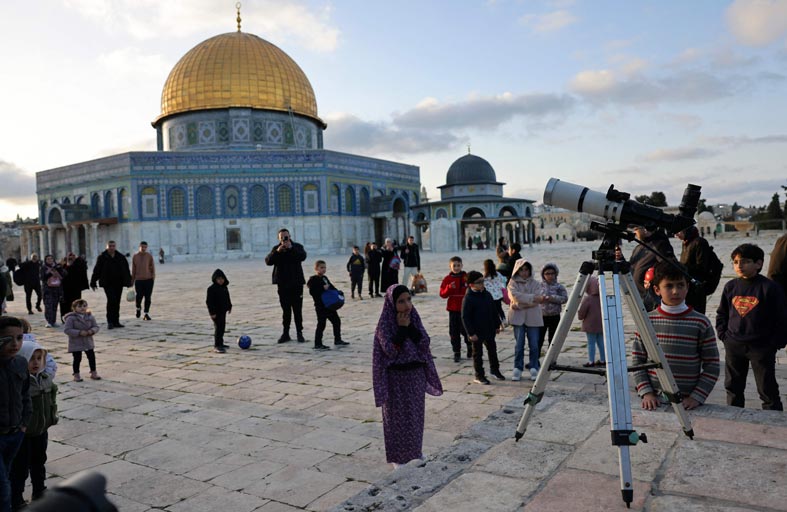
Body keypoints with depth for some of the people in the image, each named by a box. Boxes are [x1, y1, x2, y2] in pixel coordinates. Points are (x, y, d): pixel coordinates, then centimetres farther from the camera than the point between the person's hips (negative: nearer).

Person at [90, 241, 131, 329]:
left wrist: (129, 282, 8)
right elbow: (96, 271, 1)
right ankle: (110, 322, -9)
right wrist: (93, 283, -1)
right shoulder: (102, 257, 0)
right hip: (108, 284, -4)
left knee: (117, 302, 8)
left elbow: (126, 271, 12)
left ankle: (116, 322, 16)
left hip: (118, 284, 4)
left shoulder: (121, 257, 8)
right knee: (111, 300, -15)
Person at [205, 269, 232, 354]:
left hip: (223, 311, 8)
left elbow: (228, 298, 21)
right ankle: (216, 346, -12)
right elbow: (209, 301, -17)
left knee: (222, 326, 16)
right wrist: (212, 312, -21)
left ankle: (220, 343, 29)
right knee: (218, 327, -12)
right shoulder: (211, 289, -15)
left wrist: (229, 307, 19)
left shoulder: (225, 287, 9)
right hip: (216, 312, -8)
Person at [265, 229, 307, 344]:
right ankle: (285, 333, 15)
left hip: (296, 282, -2)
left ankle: (299, 333, 7)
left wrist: (291, 248, -27)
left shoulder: (297, 246, 1)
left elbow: (302, 257, -18)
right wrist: (277, 252, -23)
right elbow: (268, 261, -9)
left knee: (297, 310, 0)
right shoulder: (276, 248, 5)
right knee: (286, 310, 9)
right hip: (282, 284, 2)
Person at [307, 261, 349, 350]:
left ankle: (338, 340, 24)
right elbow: (312, 292, -20)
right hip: (320, 306, -9)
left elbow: (331, 287, 22)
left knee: (337, 321, 12)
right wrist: (322, 288, -25)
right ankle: (318, 344, 4)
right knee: (321, 324, -5)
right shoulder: (313, 279, -11)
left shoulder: (325, 278, 14)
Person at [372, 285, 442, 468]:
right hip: (396, 377, -5)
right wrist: (401, 327, -23)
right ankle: (398, 456, 19)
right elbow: (390, 350, -22)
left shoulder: (414, 318, 0)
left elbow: (424, 344, -8)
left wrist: (410, 326, -17)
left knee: (416, 414, 16)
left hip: (416, 374, 5)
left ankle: (415, 450, 33)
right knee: (398, 416, 5)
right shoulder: (385, 323, -14)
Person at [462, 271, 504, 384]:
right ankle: (479, 376, 16)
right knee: (478, 354, 6)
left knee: (492, 350, 19)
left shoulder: (487, 295, 3)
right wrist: (471, 333, -19)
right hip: (476, 332, -6)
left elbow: (494, 311, 12)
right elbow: (465, 317, -18)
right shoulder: (468, 299, -18)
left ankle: (494, 370, 37)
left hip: (489, 330, 6)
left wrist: (497, 325, 12)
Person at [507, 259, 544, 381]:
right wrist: (532, 298, -18)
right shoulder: (513, 283, 5)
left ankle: (534, 369, 13)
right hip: (518, 317, -1)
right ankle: (517, 369, 8)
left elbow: (536, 301, -5)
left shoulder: (535, 284, 8)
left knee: (534, 344, 0)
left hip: (533, 317, 1)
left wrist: (520, 304, -14)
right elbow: (516, 296, -13)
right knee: (519, 344, -2)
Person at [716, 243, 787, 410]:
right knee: (733, 387, 15)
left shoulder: (769, 287, -10)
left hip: (761, 348, -4)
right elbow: (721, 313, 14)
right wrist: (724, 335, 5)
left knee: (767, 389, 4)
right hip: (733, 346, 5)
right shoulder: (730, 286, 4)